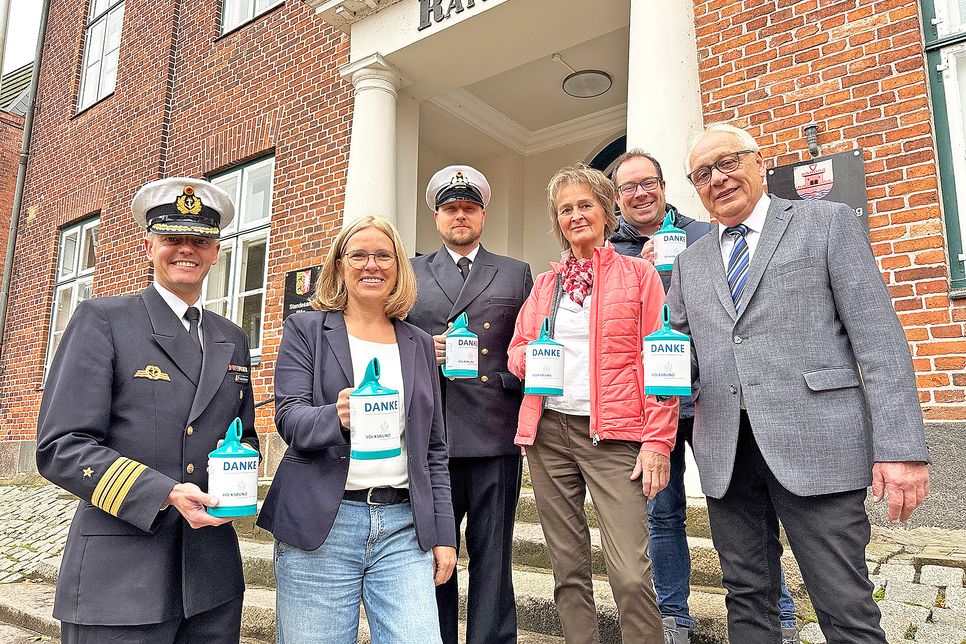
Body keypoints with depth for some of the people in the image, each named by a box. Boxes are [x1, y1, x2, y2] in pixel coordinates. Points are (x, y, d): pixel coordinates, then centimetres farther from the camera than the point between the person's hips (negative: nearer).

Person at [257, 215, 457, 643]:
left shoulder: (419, 344, 14)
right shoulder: (306, 329, 6)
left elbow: (433, 449, 14)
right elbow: (288, 418, -6)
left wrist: (443, 533, 8)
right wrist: (337, 418, -28)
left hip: (403, 528, 2)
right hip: (320, 527, -2)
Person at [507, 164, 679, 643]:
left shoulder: (638, 274, 4)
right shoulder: (545, 282, 15)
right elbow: (517, 349, 20)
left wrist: (658, 440, -9)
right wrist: (529, 359, -4)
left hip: (614, 434, -4)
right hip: (548, 429, 4)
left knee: (631, 572, -10)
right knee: (567, 566, 10)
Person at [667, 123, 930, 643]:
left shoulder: (828, 223, 5)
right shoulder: (689, 261, 17)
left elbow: (879, 337, -2)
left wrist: (902, 446, -11)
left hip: (815, 443, -3)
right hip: (725, 450, 4)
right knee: (747, 601, 13)